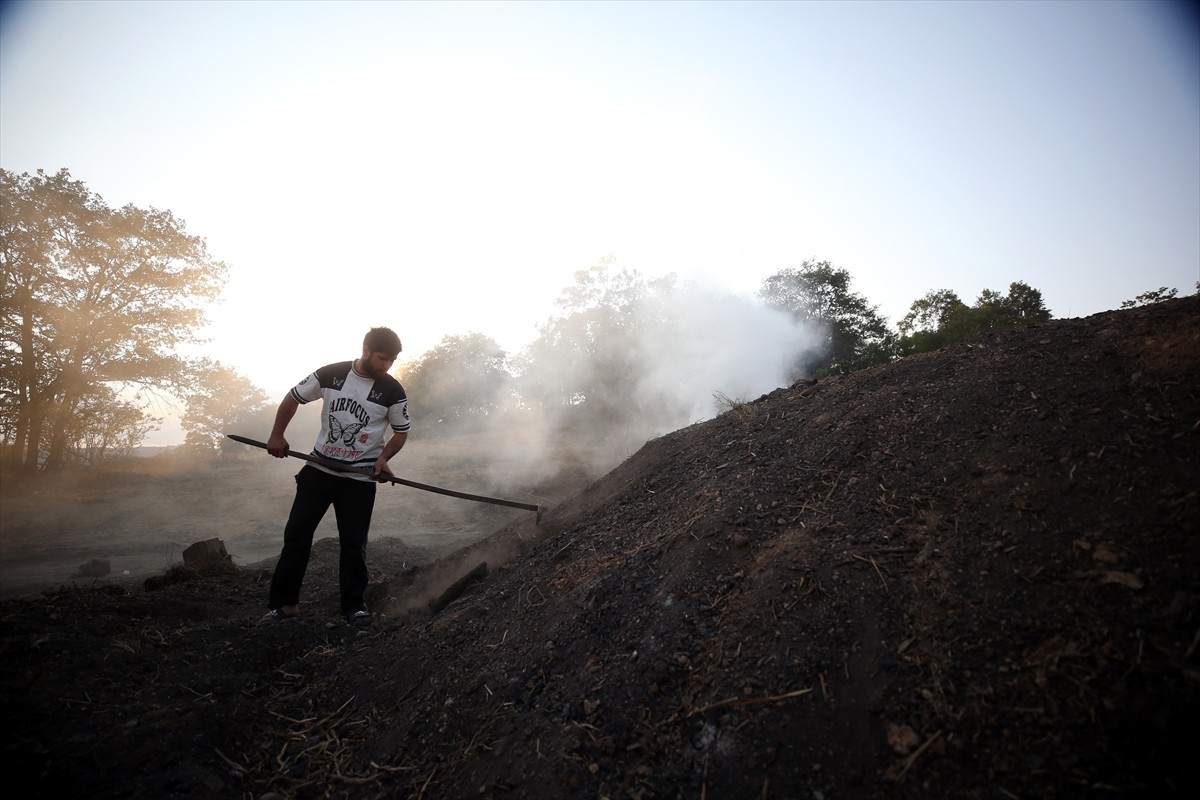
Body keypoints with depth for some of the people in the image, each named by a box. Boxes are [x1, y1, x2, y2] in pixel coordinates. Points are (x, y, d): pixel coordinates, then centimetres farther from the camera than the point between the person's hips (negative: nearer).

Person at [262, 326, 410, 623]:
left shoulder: (393, 391, -10)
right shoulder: (331, 374, -7)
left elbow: (401, 432, 2)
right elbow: (293, 398, 7)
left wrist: (383, 457, -14)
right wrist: (277, 435, 2)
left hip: (360, 478, -2)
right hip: (319, 469, 2)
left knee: (353, 543, 3)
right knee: (296, 533, 6)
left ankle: (354, 606, 15)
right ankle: (284, 602, 19)